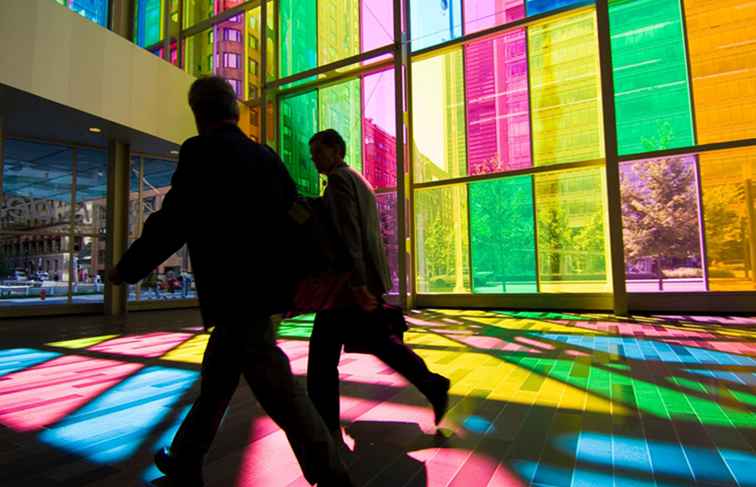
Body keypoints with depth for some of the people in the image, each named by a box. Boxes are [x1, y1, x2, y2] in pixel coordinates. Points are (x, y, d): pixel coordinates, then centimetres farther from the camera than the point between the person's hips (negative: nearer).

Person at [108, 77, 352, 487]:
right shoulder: (265, 155, 10)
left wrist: (126, 269, 2)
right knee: (216, 377, 22)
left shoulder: (200, 151, -9)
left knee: (277, 390, -4)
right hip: (259, 287, 8)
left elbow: (172, 223, -14)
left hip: (235, 293, -8)